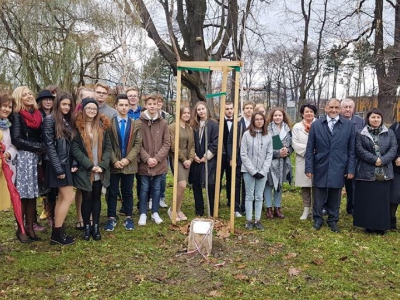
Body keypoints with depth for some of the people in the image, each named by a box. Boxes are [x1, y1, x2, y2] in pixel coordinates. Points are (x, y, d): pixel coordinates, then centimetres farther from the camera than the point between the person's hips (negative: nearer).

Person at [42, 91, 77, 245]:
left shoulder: (68, 121, 13)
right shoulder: (50, 120, -11)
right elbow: (50, 146, -15)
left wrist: (73, 163, 1)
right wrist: (58, 169, -18)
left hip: (66, 164, 8)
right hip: (57, 164, -8)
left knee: (62, 198, 9)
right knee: (69, 197, -8)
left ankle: (58, 232, 16)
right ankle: (57, 234, 2)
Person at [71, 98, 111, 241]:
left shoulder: (102, 125, 7)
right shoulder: (77, 126, -3)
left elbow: (108, 147, 3)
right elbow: (75, 149, -10)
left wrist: (102, 165, -10)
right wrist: (90, 165, -16)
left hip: (100, 170, 3)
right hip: (84, 170, -3)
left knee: (97, 197, 10)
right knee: (87, 197, 4)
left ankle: (96, 226, 19)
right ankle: (87, 227, 18)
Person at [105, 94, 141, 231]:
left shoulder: (135, 124, 6)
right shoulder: (109, 122, 0)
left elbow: (138, 144, -1)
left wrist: (128, 159, -13)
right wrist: (114, 160, -13)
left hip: (129, 164, 1)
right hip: (113, 164, -1)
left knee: (128, 192, 10)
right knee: (112, 192, 7)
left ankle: (128, 217, 20)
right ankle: (112, 218, 17)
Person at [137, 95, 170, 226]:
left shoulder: (163, 123, 0)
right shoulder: (139, 122, -6)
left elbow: (166, 143, 0)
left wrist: (157, 158, -11)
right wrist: (147, 158, -15)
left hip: (159, 163, 2)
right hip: (144, 163, -2)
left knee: (156, 188, 12)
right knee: (144, 188, 8)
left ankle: (155, 213, 26)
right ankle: (143, 214, 20)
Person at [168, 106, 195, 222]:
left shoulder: (190, 128, 13)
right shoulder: (172, 127, -7)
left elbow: (192, 145, 12)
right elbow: (173, 146, -12)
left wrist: (190, 159, -3)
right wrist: (183, 160, -11)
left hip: (187, 160, 6)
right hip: (177, 159, -6)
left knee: (182, 186, 6)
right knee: (182, 185, -15)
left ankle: (179, 210, 18)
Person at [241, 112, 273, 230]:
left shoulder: (268, 136, 3)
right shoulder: (247, 134, -4)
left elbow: (269, 154, 3)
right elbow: (243, 154, -6)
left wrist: (263, 171, -7)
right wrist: (253, 170, -11)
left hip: (262, 171, 2)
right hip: (249, 170, -2)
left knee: (259, 196, 8)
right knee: (249, 196, 5)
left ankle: (257, 220, 15)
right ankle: (249, 220, 12)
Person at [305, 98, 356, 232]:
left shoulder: (349, 125, 0)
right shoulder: (316, 125, -1)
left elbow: (352, 150, 2)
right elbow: (310, 149, 0)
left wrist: (351, 169, 0)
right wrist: (309, 168, -4)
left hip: (338, 168, 0)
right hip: (320, 168, 0)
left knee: (334, 198, 11)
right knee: (319, 196, 9)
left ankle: (333, 220, 29)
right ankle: (317, 219, 28)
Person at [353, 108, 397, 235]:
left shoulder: (390, 133, 10)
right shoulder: (361, 134, 3)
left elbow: (394, 149, 1)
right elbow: (359, 150, -6)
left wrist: (382, 160, -14)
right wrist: (374, 160, -15)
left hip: (384, 173, 2)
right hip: (366, 173, -2)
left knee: (382, 199, 5)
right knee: (367, 200, 1)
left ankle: (381, 226, 15)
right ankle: (368, 225, 11)